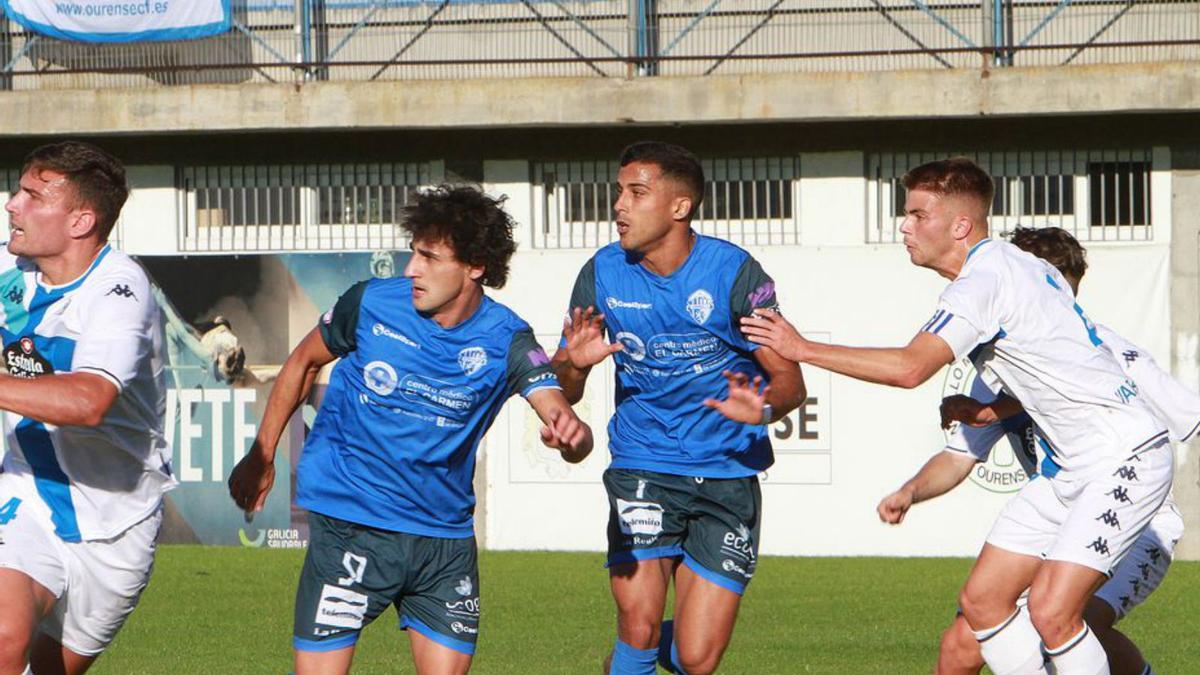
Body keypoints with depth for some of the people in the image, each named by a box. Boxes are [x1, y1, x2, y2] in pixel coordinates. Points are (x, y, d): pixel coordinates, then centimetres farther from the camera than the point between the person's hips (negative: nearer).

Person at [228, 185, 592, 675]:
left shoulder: (504, 340, -6)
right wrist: (261, 457, 13)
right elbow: (303, 362, 11)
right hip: (351, 526, -2)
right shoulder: (371, 304, -6)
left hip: (445, 537, 2)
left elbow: (560, 416, -18)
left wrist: (570, 434, -43)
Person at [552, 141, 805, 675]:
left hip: (727, 476, -1)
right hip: (641, 467, 1)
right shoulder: (602, 274, -2)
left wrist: (764, 407, -32)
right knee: (640, 622, -18)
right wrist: (575, 365, -20)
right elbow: (561, 390, 4)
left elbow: (790, 381, -8)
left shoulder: (734, 273, -10)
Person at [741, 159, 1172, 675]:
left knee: (1050, 612, -21)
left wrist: (803, 349, -23)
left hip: (1126, 458, -10)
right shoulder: (1016, 266, 12)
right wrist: (993, 410, 9)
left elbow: (910, 368, -30)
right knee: (981, 601, 5)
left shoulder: (983, 281, -19)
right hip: (1072, 467, 10)